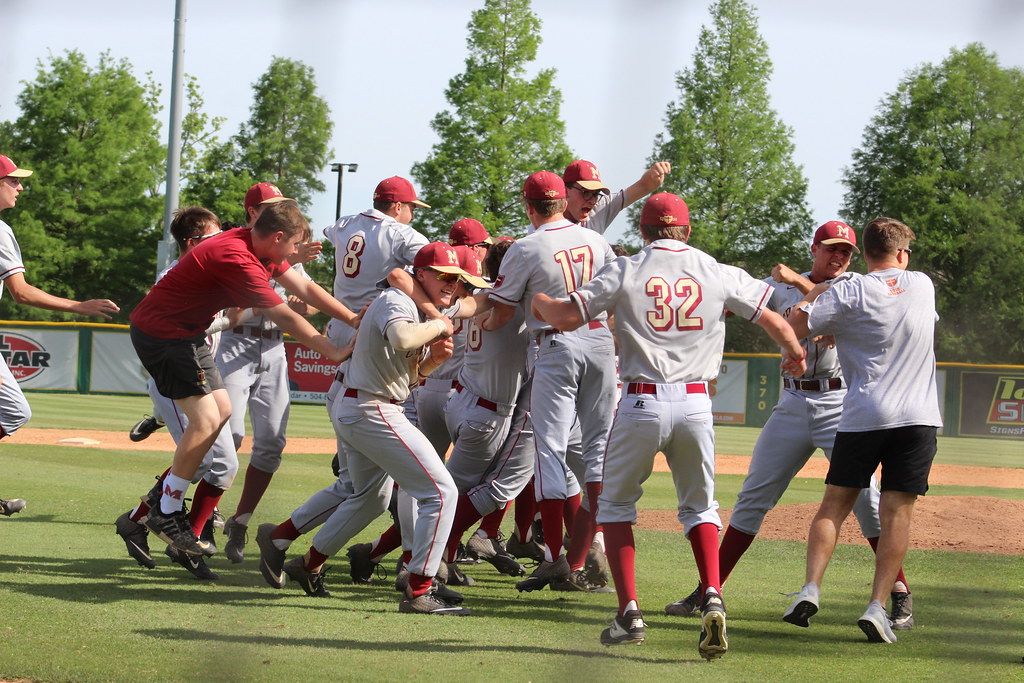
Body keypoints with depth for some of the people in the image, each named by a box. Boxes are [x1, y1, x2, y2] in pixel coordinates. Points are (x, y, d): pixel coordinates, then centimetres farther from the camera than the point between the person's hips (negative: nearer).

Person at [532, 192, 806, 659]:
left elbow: (566, 317, -5)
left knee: (615, 503, 16)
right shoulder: (719, 274, 6)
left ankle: (629, 613, 3)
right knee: (700, 506, 18)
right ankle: (712, 597, -7)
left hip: (641, 404, -2)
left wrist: (540, 301, 18)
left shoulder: (625, 272, 0)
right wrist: (795, 352, 36)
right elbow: (772, 319, 15)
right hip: (696, 405, 2)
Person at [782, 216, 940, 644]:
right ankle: (878, 606, -9)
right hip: (917, 416, 1)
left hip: (863, 416, -1)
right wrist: (825, 294, 27)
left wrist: (812, 293, 11)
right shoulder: (923, 285, 10)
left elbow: (793, 327, -8)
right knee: (896, 512, 0)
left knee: (835, 504, 9)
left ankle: (811, 588, -6)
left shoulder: (847, 293, -3)